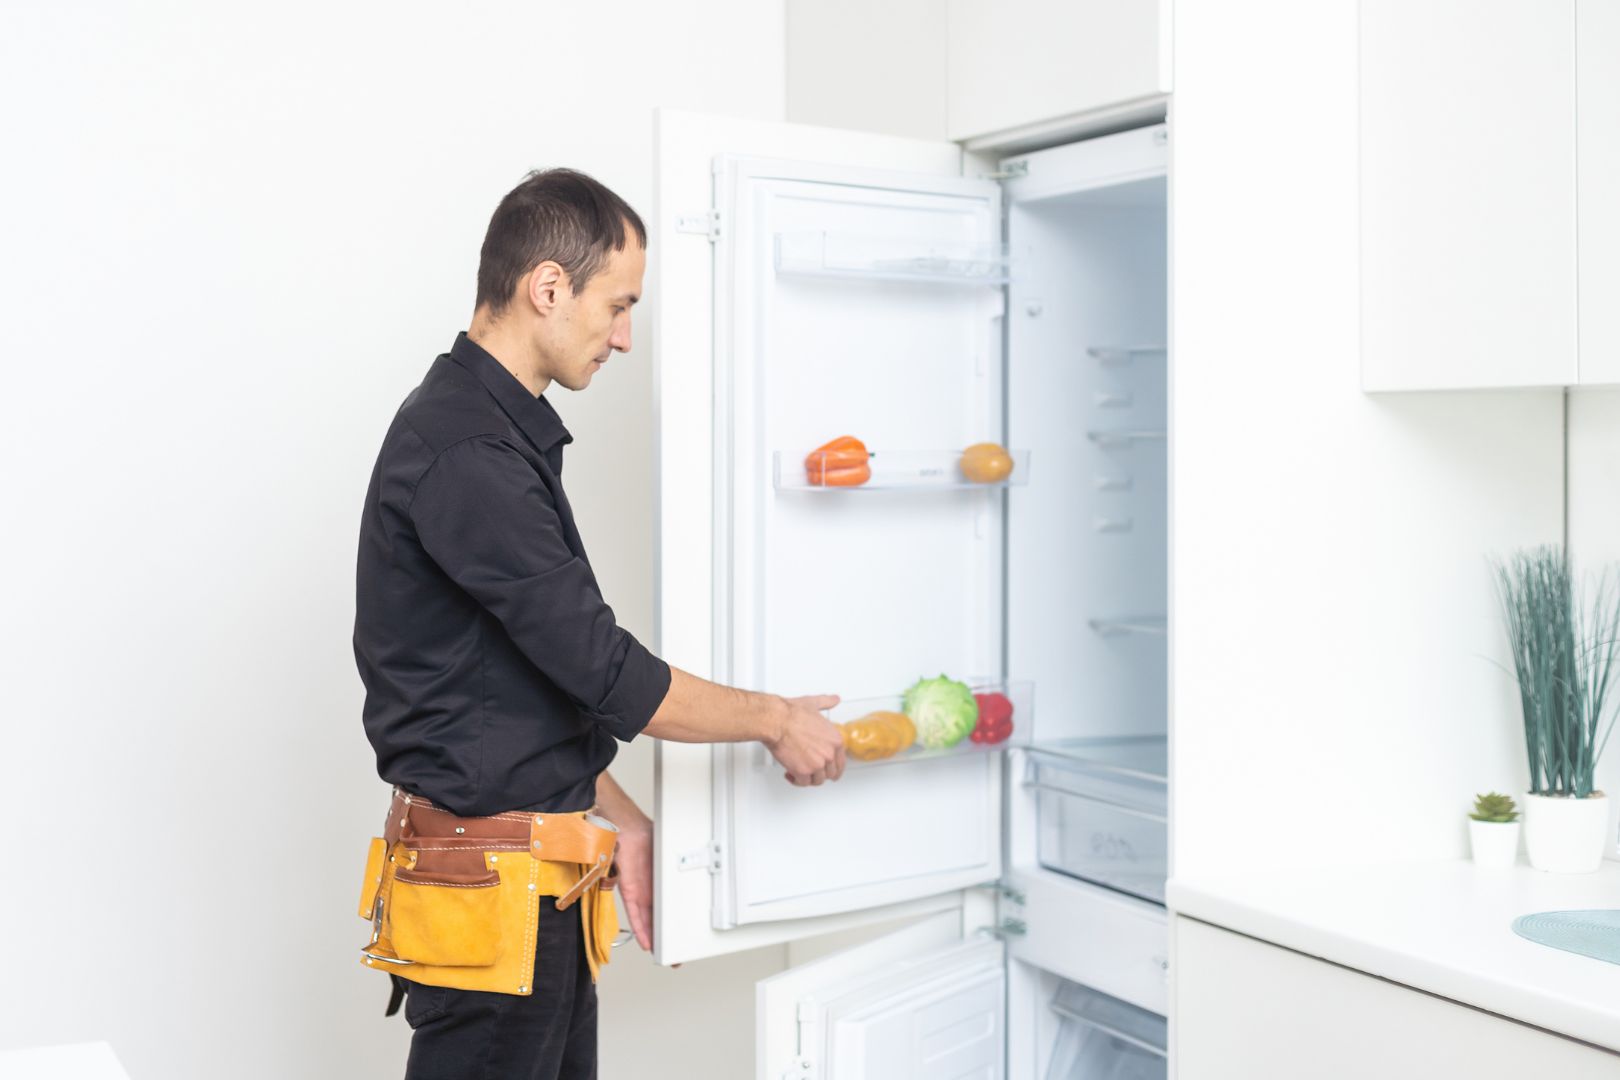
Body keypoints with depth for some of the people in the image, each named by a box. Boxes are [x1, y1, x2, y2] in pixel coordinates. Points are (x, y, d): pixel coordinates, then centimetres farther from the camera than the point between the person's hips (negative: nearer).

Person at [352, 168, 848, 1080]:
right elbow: (601, 669, -20)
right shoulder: (463, 453, -20)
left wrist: (623, 822, 14)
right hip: (488, 888, -10)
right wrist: (775, 720, -7)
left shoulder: (504, 433, 13)